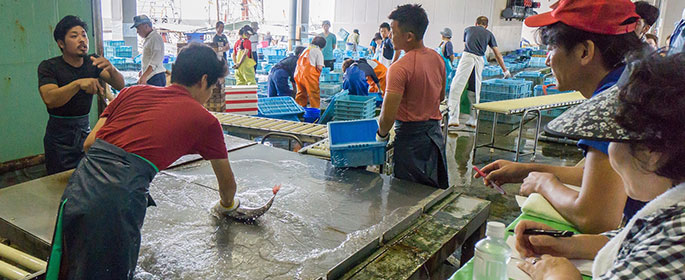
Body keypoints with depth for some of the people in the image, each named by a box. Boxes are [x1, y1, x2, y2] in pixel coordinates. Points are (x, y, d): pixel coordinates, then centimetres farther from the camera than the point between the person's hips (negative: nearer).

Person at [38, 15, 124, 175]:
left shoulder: (92, 63, 2)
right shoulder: (48, 66, -9)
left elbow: (120, 86, -6)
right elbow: (49, 99, -25)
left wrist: (111, 69, -28)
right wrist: (78, 83, -41)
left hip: (85, 130, 3)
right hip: (60, 137, -3)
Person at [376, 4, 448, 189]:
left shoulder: (400, 68, -22)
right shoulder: (437, 58, 3)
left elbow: (388, 116, -26)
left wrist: (381, 134, -7)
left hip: (411, 136, -8)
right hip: (435, 132, 8)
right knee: (438, 191, 20)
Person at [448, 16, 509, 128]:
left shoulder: (468, 29, 23)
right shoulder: (489, 34, 22)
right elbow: (498, 54, 21)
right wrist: (505, 70, 30)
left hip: (467, 56, -2)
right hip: (480, 60, 2)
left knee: (456, 87, -5)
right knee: (476, 91, 11)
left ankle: (454, 119, -14)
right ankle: (472, 120, 15)